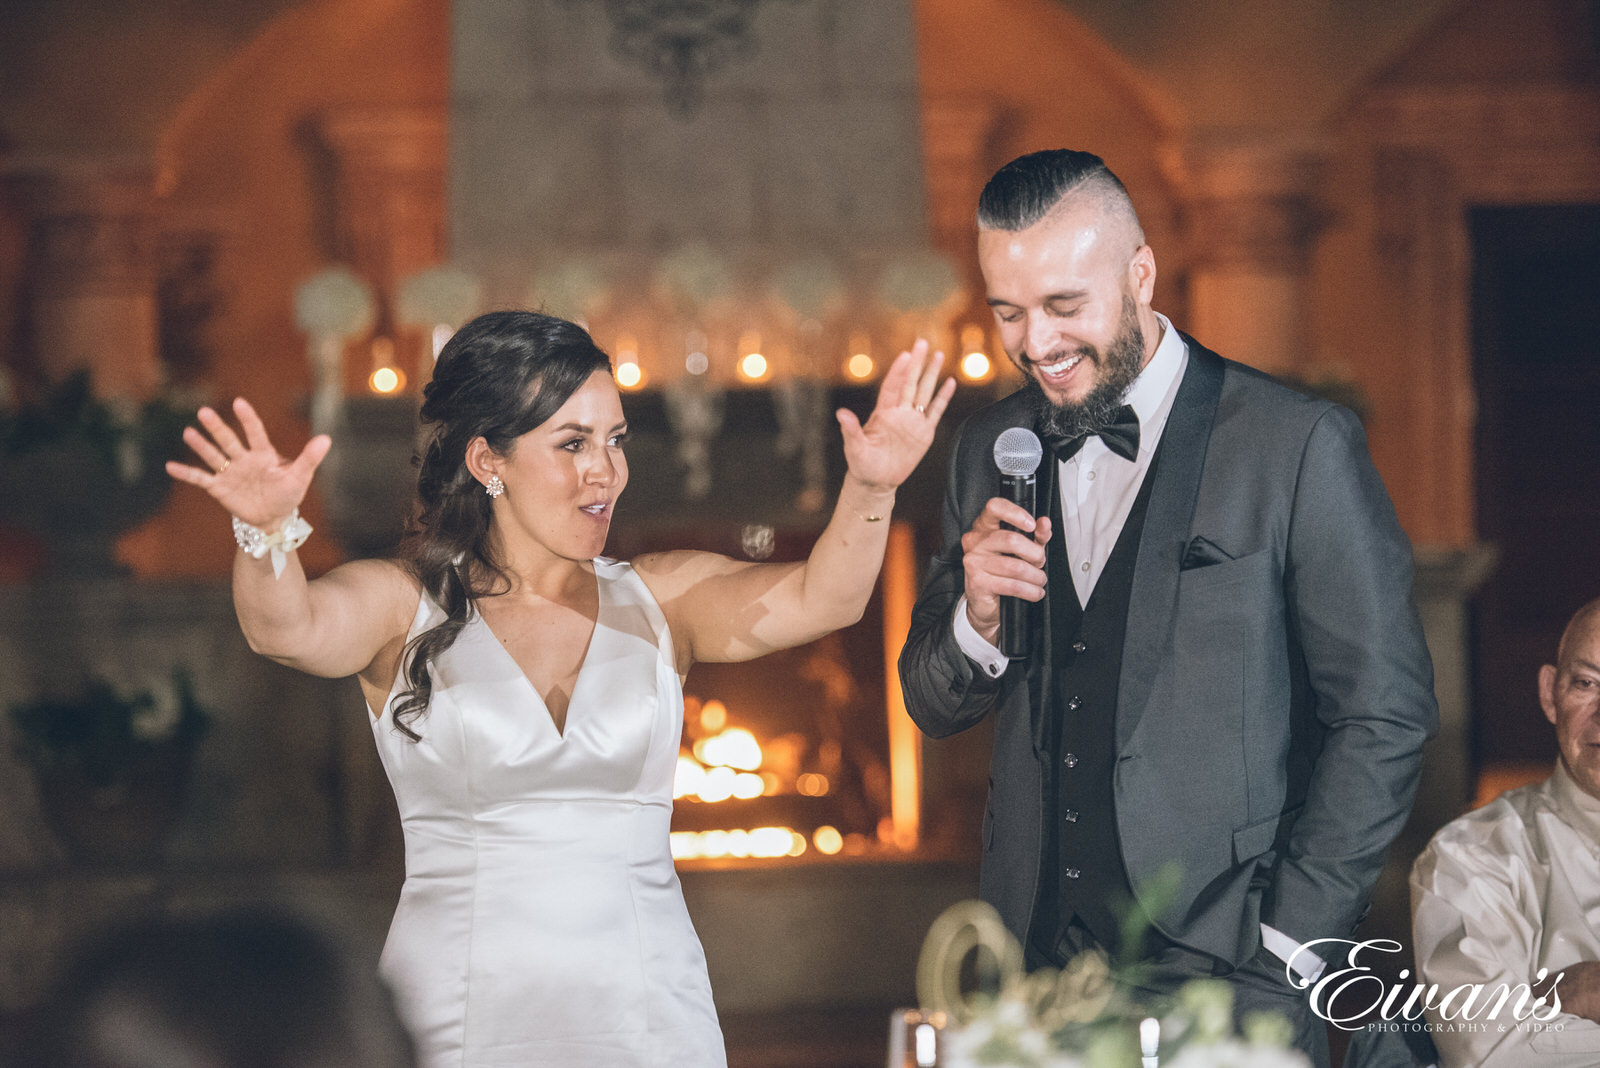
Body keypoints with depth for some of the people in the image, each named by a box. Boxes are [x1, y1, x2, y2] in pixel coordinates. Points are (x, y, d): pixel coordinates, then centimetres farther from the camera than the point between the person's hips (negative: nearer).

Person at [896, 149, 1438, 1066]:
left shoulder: (1298, 445, -6)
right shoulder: (991, 450, 10)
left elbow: (1384, 715, -5)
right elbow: (935, 708, 16)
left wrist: (1283, 947, -8)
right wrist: (979, 620, -6)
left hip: (1224, 966, -4)